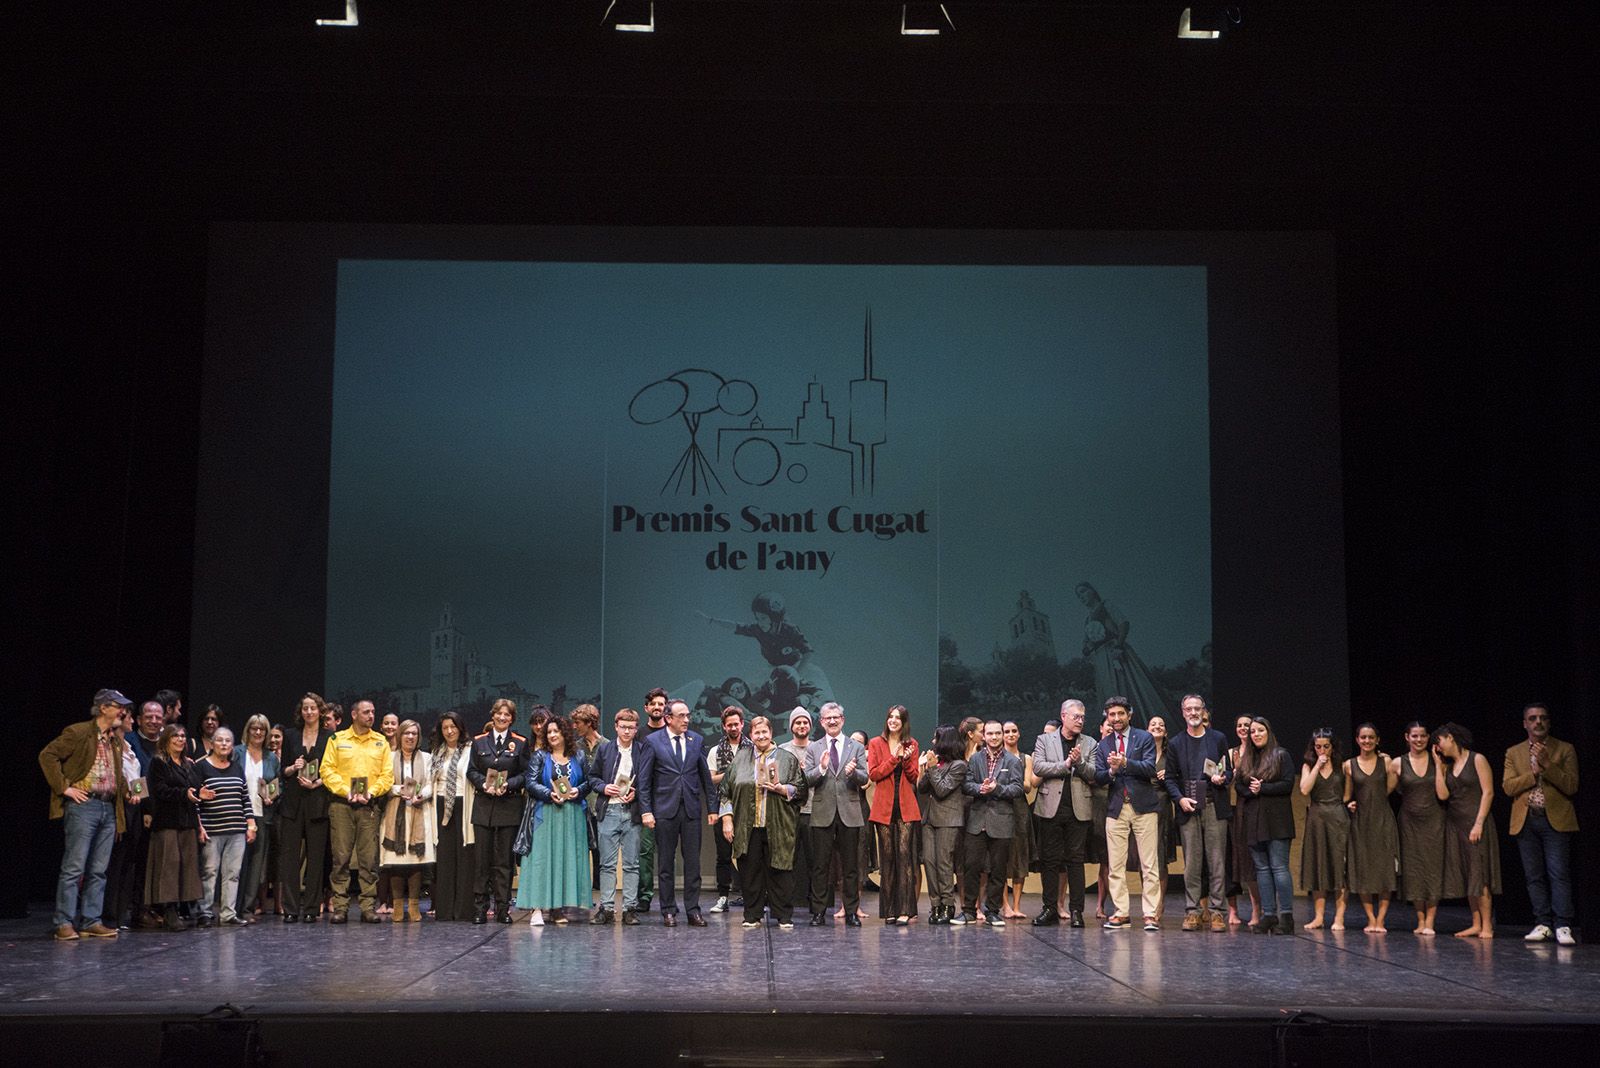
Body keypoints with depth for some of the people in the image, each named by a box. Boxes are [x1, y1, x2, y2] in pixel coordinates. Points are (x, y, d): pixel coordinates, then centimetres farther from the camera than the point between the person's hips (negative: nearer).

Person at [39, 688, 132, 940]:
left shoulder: (116, 739, 17)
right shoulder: (78, 733, -6)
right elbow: (47, 755, -10)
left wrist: (125, 790, 14)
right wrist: (64, 787, -13)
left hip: (109, 809, 7)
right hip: (83, 805, -7)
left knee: (98, 870, 7)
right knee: (74, 867, -8)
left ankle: (91, 921, 12)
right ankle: (64, 924, -5)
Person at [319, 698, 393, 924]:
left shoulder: (380, 742, 12)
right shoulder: (337, 740, 7)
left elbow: (387, 774, 8)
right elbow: (327, 770, 0)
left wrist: (371, 792, -8)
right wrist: (346, 791, -11)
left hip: (368, 806, 1)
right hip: (341, 805, -1)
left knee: (369, 858, -2)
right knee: (341, 857, -4)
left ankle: (369, 907, 1)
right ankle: (340, 907, 0)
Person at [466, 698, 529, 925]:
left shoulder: (520, 743, 5)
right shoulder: (479, 742, 10)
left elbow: (525, 774, 3)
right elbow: (471, 770, 8)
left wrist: (508, 785, -13)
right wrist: (484, 785, -10)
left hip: (509, 806, -1)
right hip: (483, 805, 1)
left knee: (504, 859, 0)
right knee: (482, 858, 0)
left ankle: (503, 907, 5)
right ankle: (480, 907, 4)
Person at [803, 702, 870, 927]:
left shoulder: (856, 748, 9)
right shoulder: (813, 749, 8)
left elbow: (864, 779, 1)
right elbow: (807, 780, -2)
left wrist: (853, 772, -21)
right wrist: (821, 768, -20)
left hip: (849, 813, 0)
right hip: (823, 813, 0)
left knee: (850, 866, 4)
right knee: (820, 865, 2)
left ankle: (851, 912, 9)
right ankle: (819, 912, 7)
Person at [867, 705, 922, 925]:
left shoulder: (911, 744, 11)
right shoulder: (876, 744, 7)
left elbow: (914, 776, 8)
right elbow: (873, 774, -3)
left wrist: (906, 759, -10)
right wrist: (894, 758, -11)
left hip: (906, 808, 0)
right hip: (884, 808, 0)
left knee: (905, 856, -8)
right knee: (887, 857, 2)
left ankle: (905, 910, -8)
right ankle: (889, 910, 7)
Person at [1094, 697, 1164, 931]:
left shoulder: (1144, 738, 3)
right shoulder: (1103, 745, 13)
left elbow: (1150, 769, -9)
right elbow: (1098, 777, 4)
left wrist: (1126, 763, -22)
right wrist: (1111, 771, -16)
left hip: (1143, 808, -3)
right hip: (1116, 809, 3)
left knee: (1149, 865, -5)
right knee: (1115, 866, 2)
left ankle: (1152, 915, -2)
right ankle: (1120, 914, 7)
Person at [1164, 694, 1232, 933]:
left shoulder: (1218, 739, 10)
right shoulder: (1176, 744, 11)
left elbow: (1229, 770, 13)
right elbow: (1170, 777, 9)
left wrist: (1222, 779, -10)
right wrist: (1180, 798, -7)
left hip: (1215, 808, -1)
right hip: (1188, 810, 1)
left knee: (1217, 862, -3)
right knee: (1191, 863, 1)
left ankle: (1216, 911, 1)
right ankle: (1193, 911, 5)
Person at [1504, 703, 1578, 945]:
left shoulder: (1565, 750, 6)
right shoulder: (1513, 753, 12)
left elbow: (1571, 786, -5)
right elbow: (1508, 787, 1)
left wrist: (1547, 764, -14)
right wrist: (1534, 772, -10)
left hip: (1556, 821, -3)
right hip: (1526, 822, 3)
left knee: (1559, 874, -9)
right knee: (1534, 877, 5)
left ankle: (1562, 927, -8)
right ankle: (1543, 924, 10)